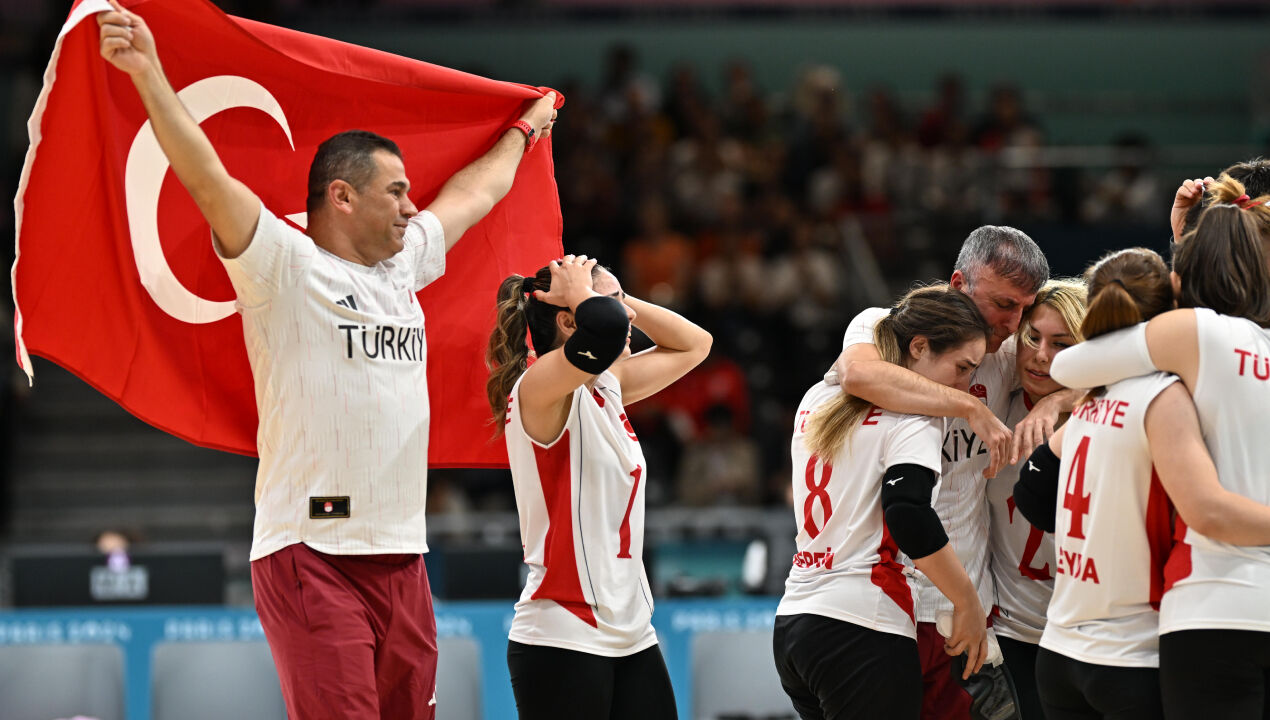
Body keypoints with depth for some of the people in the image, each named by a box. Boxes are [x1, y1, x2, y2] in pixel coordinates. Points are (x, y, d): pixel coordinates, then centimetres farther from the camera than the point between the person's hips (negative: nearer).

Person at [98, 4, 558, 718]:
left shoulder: (404, 265, 19)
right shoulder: (285, 266, -2)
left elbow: (474, 192, 35)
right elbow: (207, 177, -15)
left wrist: (526, 129, 51)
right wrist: (148, 74, -26)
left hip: (402, 555, 7)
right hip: (312, 555, -7)